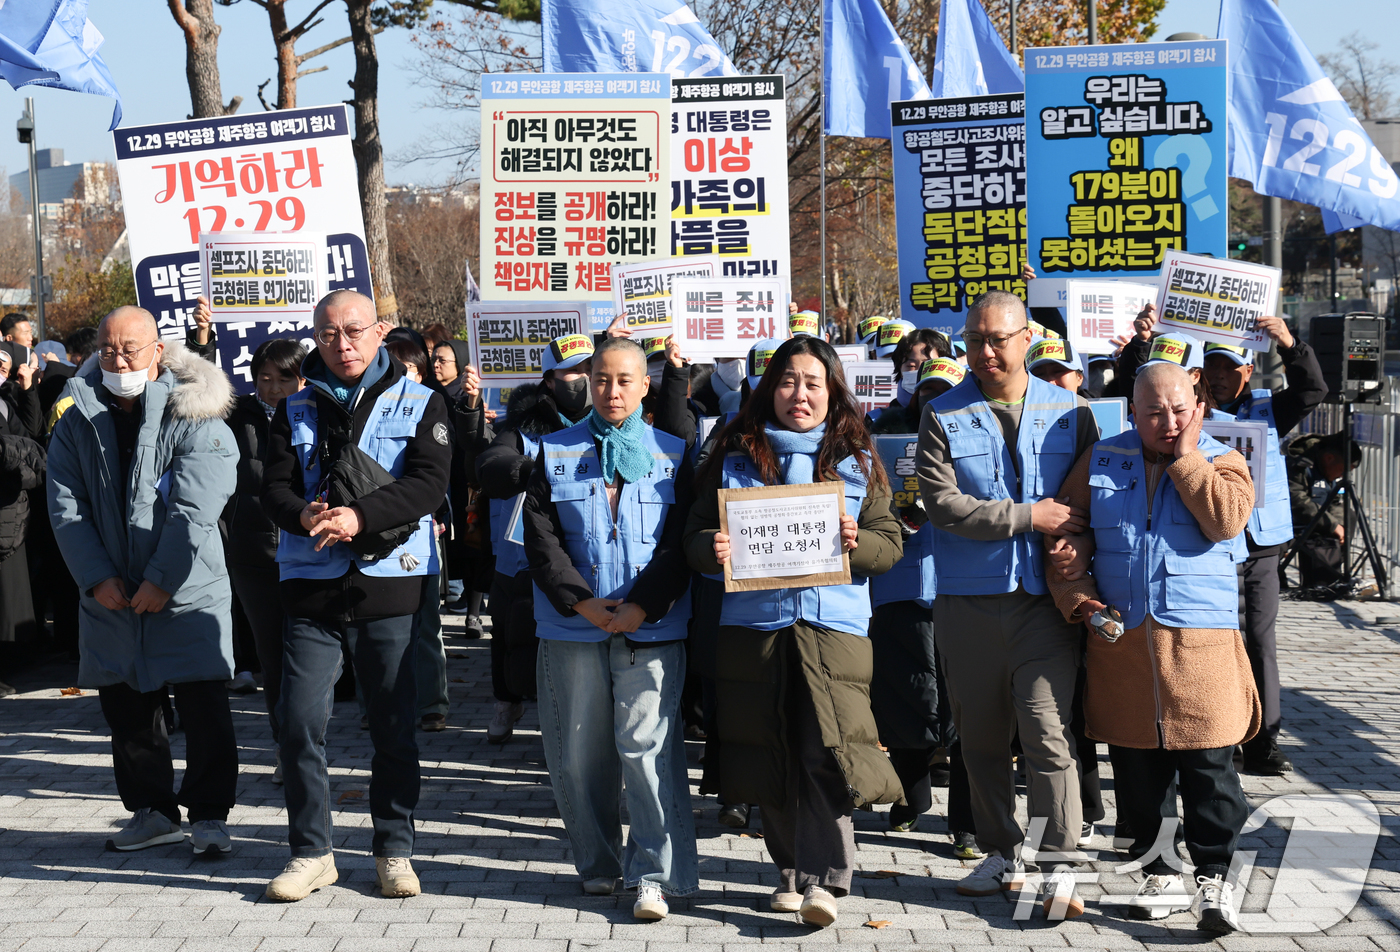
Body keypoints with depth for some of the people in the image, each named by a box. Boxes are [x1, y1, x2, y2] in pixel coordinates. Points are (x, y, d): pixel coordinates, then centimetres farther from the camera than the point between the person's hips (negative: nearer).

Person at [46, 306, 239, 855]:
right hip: (110, 599, 4)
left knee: (204, 707, -5)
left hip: (188, 592, -4)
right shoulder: (77, 423, 6)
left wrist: (161, 580, -17)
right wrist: (97, 578, -9)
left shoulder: (194, 417, -8)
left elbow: (194, 510, -14)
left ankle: (209, 814, 6)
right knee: (126, 708, 11)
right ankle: (153, 810, 24)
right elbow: (65, 508, 1)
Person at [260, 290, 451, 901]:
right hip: (312, 583, 2)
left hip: (390, 582, -1)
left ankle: (394, 850, 18)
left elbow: (429, 482, -8)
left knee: (395, 728, 5)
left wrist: (360, 516, -21)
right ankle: (311, 851, 11)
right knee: (300, 724, -2)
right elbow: (274, 486, 4)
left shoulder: (420, 404, 5)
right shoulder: (296, 408, 12)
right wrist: (305, 517, -19)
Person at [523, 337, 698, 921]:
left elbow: (680, 542, 1)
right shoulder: (556, 453, 10)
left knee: (647, 746, -11)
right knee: (580, 752, 5)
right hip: (573, 629, 2)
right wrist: (583, 602, -10)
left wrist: (641, 607, -12)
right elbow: (540, 537, 2)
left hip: (651, 627, -2)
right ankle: (598, 863, 21)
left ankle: (655, 873, -7)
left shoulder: (672, 455, 8)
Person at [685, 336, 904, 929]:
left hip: (833, 621, -1)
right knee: (770, 754, 5)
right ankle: (791, 871, 18)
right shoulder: (735, 455, 10)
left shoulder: (857, 459, 10)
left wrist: (857, 542, -14)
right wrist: (713, 548, -14)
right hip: (752, 622, 2)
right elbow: (696, 534, 9)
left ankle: (822, 878, -11)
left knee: (828, 750, -13)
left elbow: (891, 543, 8)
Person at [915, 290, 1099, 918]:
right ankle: (1002, 854, 22)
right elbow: (943, 504, -9)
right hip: (967, 602, 1)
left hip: (1044, 600, -1)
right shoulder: (944, 418, 4)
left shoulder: (1070, 412, 8)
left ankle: (1059, 866, -6)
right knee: (981, 737, 9)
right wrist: (1029, 517, -13)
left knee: (1046, 730, -10)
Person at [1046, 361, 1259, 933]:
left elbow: (1226, 519, -15)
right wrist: (1076, 596, -2)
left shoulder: (1220, 461, 5)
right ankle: (1161, 877, 18)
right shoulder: (1101, 460, 10)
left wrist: (1186, 456, -9)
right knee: (1135, 770, 7)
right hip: (1118, 641, 3)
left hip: (1200, 645, -2)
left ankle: (1214, 878, 4)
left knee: (1208, 767, -5)